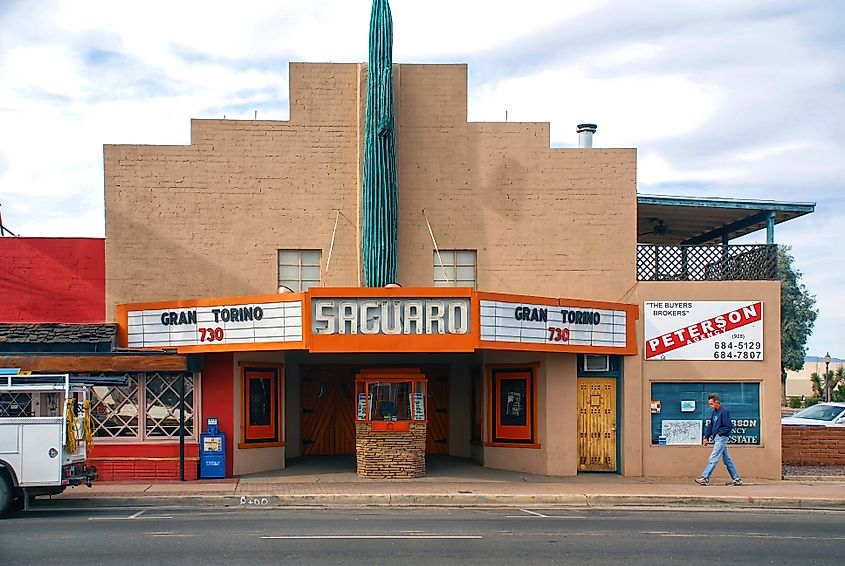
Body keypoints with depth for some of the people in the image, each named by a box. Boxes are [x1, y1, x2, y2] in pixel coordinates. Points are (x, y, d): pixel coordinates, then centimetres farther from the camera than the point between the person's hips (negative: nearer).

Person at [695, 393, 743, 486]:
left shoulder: (724, 411, -14)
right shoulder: (715, 412, 14)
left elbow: (729, 426, -18)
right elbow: (710, 425, 17)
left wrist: (719, 433, -14)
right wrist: (706, 437, 9)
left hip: (722, 438, -10)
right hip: (717, 438, 10)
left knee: (713, 459, -11)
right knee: (727, 460, 12)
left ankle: (705, 478, -13)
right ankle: (736, 479, 17)